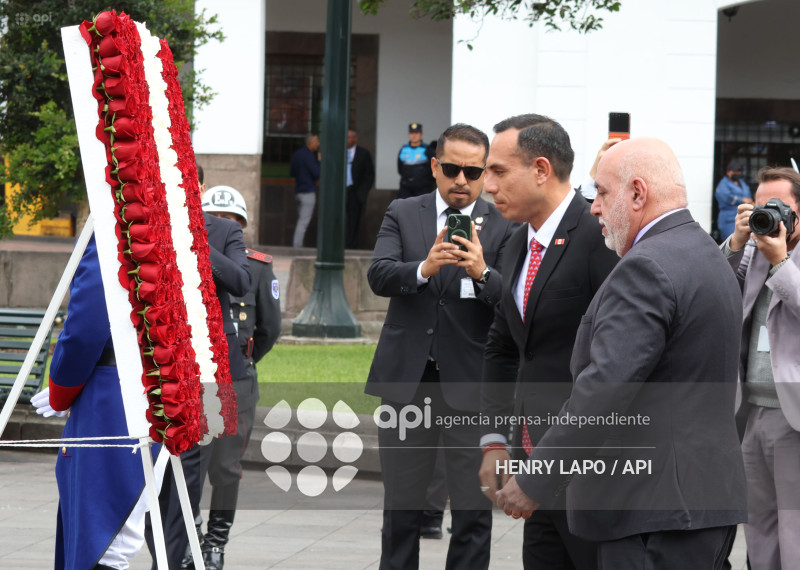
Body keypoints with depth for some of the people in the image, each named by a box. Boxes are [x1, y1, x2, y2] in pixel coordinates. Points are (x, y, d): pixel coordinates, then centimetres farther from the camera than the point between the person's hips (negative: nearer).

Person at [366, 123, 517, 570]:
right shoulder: (402, 215, 7)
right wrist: (424, 268, -28)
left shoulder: (503, 227, 2)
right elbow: (379, 276, -8)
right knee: (401, 508, 9)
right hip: (407, 379, 2)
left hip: (470, 384, -2)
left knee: (474, 512, -1)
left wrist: (482, 273, -29)